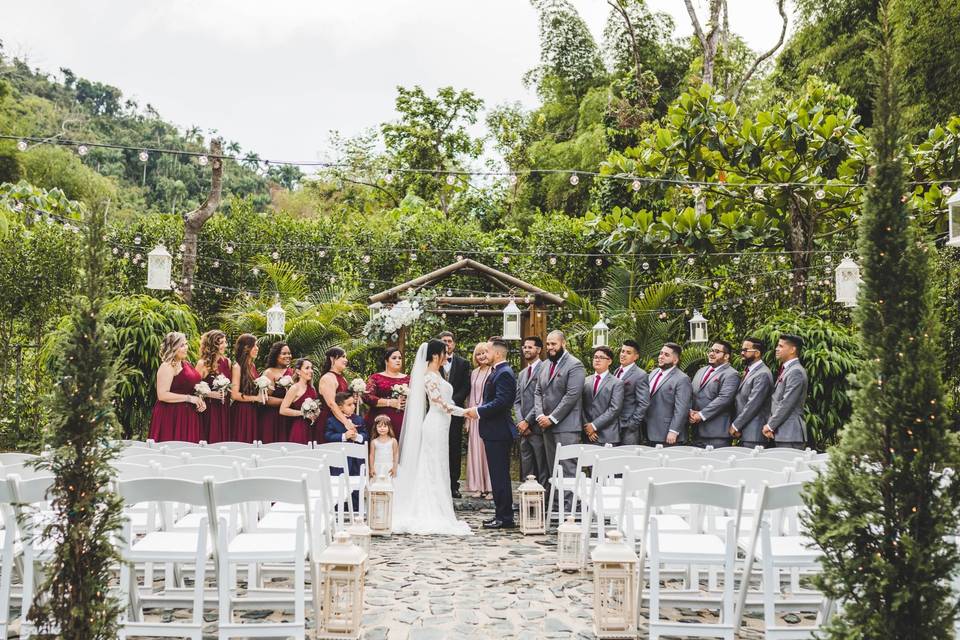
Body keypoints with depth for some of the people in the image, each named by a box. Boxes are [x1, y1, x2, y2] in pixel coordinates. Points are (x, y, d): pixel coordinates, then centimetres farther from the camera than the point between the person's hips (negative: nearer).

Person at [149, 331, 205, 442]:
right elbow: (162, 395, -19)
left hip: (188, 416, 8)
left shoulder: (186, 364, 15)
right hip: (172, 417, -8)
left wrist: (199, 400, 9)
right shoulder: (167, 367, -10)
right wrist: (188, 398, -17)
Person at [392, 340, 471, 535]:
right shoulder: (430, 376, -15)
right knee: (435, 470, -5)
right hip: (436, 426, -10)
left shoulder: (436, 375, 14)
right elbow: (439, 403, -19)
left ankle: (430, 514, 16)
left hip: (440, 426, 10)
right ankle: (434, 516, 1)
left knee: (436, 470, 11)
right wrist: (464, 412, -17)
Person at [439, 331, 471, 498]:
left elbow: (465, 387, 3)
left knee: (455, 448, 1)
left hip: (455, 410, 1)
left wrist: (452, 401, -10)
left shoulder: (462, 363, 9)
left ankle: (454, 485, 5)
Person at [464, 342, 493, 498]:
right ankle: (478, 486, 15)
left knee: (488, 450, -2)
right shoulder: (474, 373, 13)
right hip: (474, 416, 6)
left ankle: (490, 487, 6)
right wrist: (467, 418, 13)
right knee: (475, 450, 7)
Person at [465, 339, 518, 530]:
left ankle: (505, 517, -1)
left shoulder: (504, 373, -15)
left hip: (498, 431, -11)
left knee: (500, 475, -6)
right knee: (498, 474, 13)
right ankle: (502, 515, 20)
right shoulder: (498, 372, 17)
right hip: (494, 430, 11)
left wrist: (479, 411, -17)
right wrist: (478, 410, 7)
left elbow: (501, 401, -24)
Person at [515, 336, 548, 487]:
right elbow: (517, 401, 16)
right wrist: (520, 421, -1)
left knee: (542, 469, -4)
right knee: (527, 470, 11)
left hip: (537, 428, -8)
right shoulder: (522, 374, 20)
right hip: (524, 429, 8)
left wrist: (528, 421, -13)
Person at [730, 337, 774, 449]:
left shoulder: (762, 375, -13)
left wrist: (736, 425, -13)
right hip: (743, 434, 9)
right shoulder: (748, 372, 18)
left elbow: (753, 404, -18)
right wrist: (735, 425, 7)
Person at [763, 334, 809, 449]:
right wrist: (770, 425, 6)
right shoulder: (785, 370, 18)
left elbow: (786, 404, -17)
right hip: (780, 434, 9)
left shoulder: (796, 372, -12)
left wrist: (770, 426, -10)